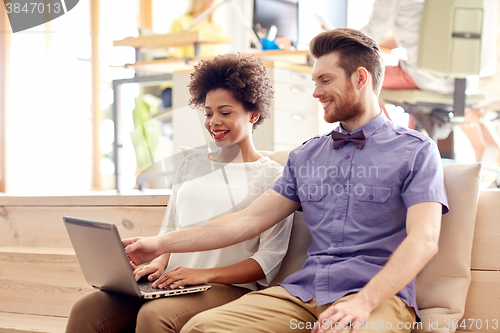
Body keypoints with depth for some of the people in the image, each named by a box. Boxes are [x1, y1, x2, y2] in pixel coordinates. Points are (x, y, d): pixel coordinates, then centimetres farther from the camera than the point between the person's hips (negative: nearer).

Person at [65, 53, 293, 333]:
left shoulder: (273, 177, 3)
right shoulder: (192, 163, 22)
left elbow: (269, 260, -5)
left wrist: (204, 274, -16)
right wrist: (159, 262, 0)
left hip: (228, 288, -5)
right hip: (172, 283, 5)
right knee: (87, 310, -20)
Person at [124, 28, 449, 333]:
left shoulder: (416, 151, 3)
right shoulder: (304, 157, 20)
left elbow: (424, 240, -10)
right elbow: (249, 220, 18)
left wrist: (363, 302, -24)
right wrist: (162, 244, 12)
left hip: (378, 295, -4)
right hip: (303, 290, 4)